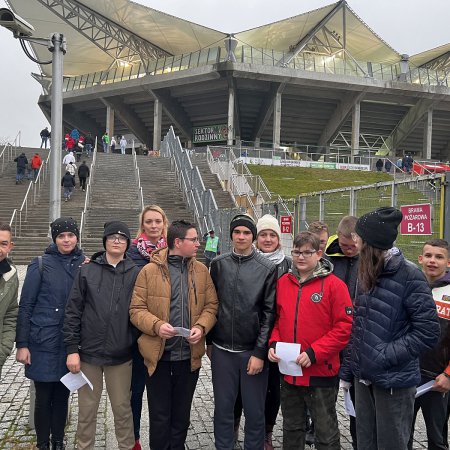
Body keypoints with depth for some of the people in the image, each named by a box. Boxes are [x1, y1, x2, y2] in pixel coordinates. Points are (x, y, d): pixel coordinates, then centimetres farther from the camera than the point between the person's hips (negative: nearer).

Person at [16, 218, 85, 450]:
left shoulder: (84, 264, 3)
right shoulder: (41, 264, -4)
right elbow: (25, 306, -4)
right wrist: (22, 344, -7)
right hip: (43, 343, -2)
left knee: (62, 396, 14)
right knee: (43, 397, 8)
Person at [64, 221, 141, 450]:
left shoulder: (136, 273, 0)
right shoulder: (87, 271, 1)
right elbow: (73, 311, 0)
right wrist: (72, 348, -4)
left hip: (121, 354, 0)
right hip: (89, 352, 1)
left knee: (122, 407, 11)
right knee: (87, 408, 12)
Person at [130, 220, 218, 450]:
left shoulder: (201, 270, 3)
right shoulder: (149, 270, -8)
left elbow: (211, 305, 6)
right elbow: (136, 309, -6)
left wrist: (201, 327, -12)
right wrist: (156, 325, -23)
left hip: (189, 355, 3)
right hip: (159, 355, -3)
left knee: (182, 414, 18)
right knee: (160, 416, 10)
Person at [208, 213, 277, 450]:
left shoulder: (267, 268, -5)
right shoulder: (218, 264, 2)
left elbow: (269, 312, -6)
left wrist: (260, 352, -9)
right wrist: (209, 341, 8)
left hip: (253, 350, -2)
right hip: (222, 350, 2)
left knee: (254, 411, 10)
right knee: (223, 409, 13)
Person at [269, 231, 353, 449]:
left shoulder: (334, 284, -11)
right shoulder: (283, 282, 4)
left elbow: (345, 327, -14)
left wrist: (314, 353, -19)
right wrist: (274, 343, -5)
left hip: (321, 372, -4)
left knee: (326, 432, 12)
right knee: (292, 429, 22)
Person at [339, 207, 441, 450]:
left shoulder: (409, 275, -14)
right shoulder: (368, 274, 7)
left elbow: (427, 332, -16)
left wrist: (385, 355, -18)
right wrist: (346, 371, 12)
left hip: (395, 380, -6)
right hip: (364, 376, 6)